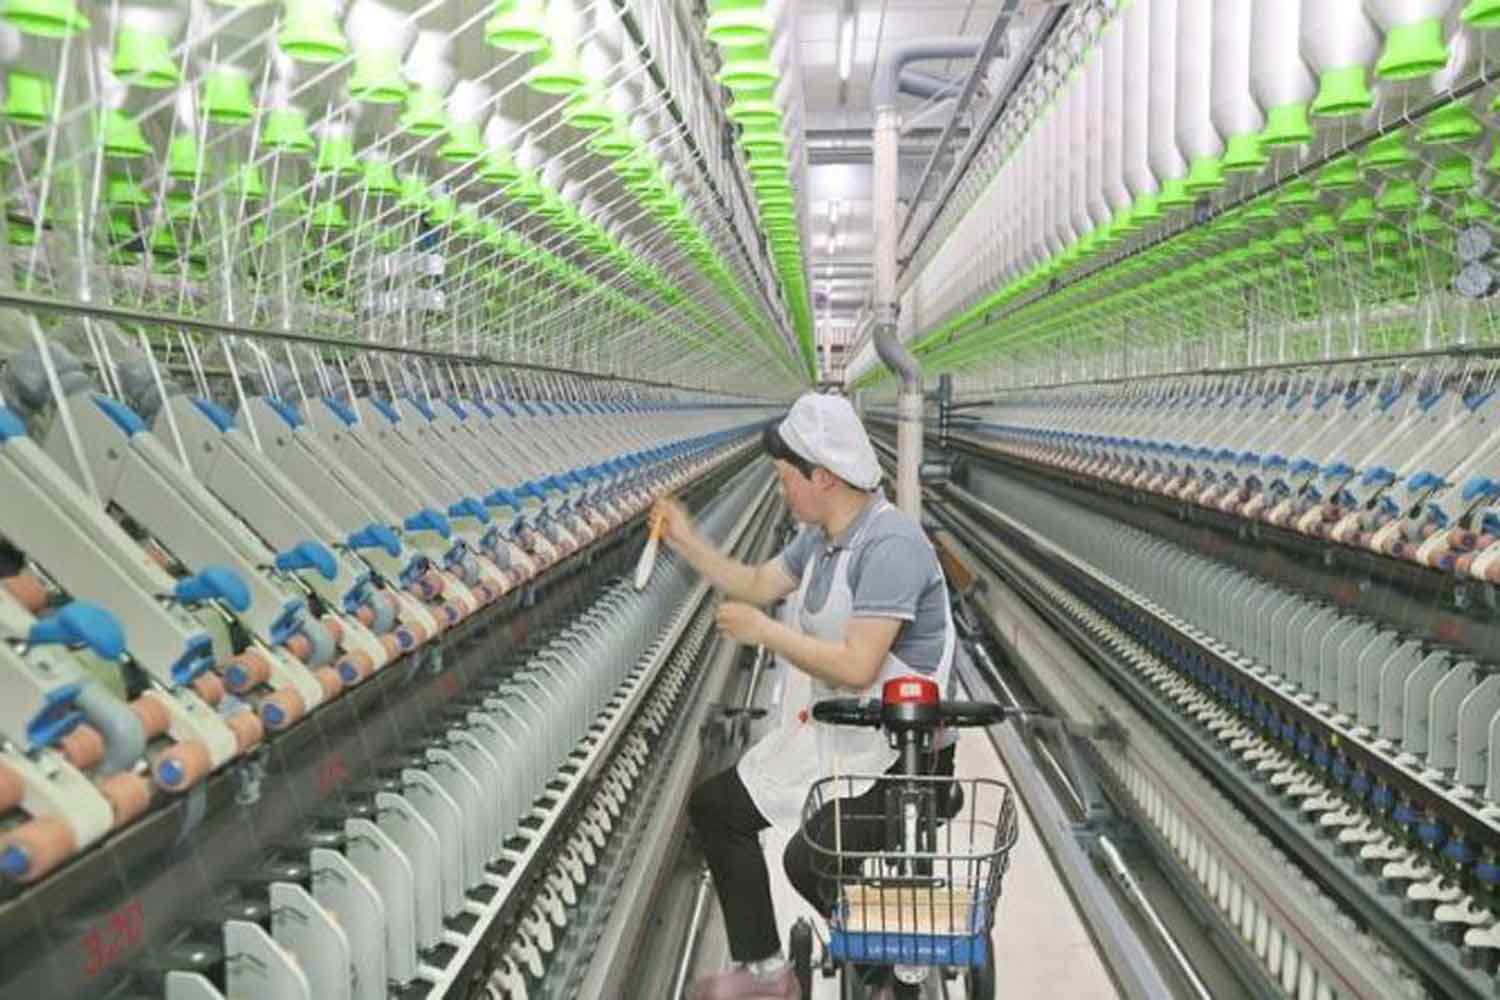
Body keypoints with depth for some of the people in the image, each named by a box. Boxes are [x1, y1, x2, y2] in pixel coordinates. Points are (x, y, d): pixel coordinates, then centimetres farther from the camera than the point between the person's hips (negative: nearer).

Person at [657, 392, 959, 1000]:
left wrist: (763, 630, -20)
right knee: (715, 807, 12)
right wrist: (687, 542, 11)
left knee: (810, 858, -26)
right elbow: (758, 584, 22)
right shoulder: (819, 536, 5)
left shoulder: (890, 544, -26)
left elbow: (857, 666, -32)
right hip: (830, 732, 10)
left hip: (899, 752, -10)